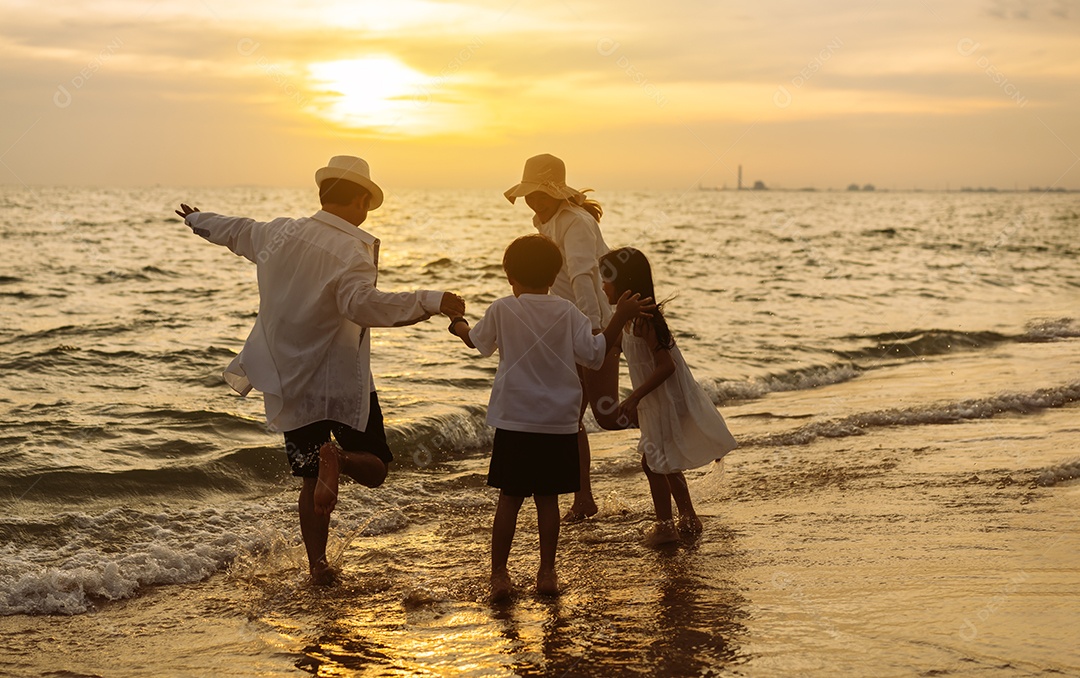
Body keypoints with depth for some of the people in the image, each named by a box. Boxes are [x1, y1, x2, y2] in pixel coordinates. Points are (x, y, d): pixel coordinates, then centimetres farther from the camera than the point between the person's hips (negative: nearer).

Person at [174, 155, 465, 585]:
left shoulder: (278, 234, 3)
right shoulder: (350, 250, -17)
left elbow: (234, 230, 23)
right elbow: (361, 304, -35)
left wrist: (196, 220, 44)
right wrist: (431, 302, -37)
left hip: (289, 385, 6)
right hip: (343, 384, -5)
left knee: (311, 480, 17)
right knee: (374, 469, 8)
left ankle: (317, 566, 14)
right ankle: (338, 460, -25)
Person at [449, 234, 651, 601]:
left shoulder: (502, 310, -3)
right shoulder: (567, 312, -2)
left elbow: (477, 341, 14)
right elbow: (594, 353, -2)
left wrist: (457, 323, 35)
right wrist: (620, 318, 3)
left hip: (514, 421, -1)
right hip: (559, 423, 1)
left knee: (510, 498, 5)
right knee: (547, 498, 10)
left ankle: (499, 573, 7)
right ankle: (547, 573, 14)